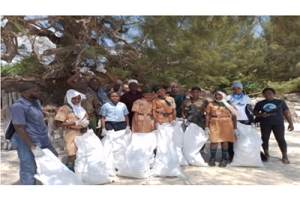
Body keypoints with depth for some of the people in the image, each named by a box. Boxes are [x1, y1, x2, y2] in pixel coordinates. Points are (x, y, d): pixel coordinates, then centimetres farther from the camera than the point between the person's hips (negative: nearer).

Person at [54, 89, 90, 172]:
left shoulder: (81, 108, 15)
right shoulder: (65, 108, -8)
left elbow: (86, 118, 27)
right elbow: (58, 124, -16)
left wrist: (86, 122, 1)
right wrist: (76, 123, -18)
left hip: (83, 134, 7)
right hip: (72, 135, -7)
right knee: (72, 156, -8)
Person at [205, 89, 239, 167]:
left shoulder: (230, 105, 6)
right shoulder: (211, 104, 6)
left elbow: (234, 117, 7)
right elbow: (207, 116, 4)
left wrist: (235, 128, 3)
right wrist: (206, 127, -2)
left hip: (226, 125, 0)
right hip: (214, 125, 0)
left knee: (225, 141, 3)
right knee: (214, 141, -4)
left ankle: (224, 159, 15)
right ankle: (212, 158, 12)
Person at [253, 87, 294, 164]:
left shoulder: (280, 102, 7)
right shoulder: (260, 103, 8)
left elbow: (287, 113, 8)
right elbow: (255, 113, 11)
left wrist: (291, 123, 1)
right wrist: (261, 114, -9)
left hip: (278, 123, -1)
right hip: (265, 123, 1)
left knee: (280, 139, -2)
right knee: (265, 138, 4)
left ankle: (285, 156, 5)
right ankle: (266, 154, 18)